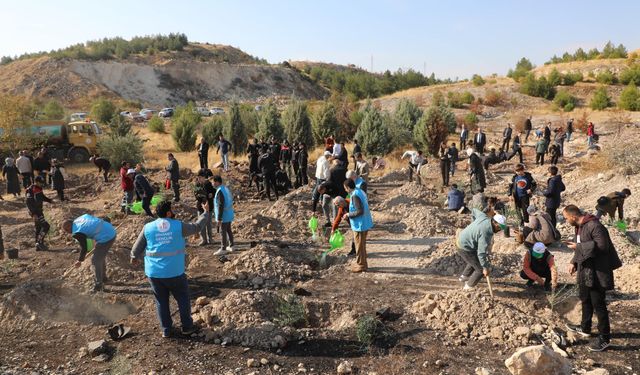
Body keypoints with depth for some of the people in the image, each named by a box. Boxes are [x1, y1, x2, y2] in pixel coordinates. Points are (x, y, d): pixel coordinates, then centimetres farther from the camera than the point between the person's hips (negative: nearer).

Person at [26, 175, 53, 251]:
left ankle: (38, 246, 21)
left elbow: (42, 197, 26)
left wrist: (50, 200, 7)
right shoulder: (31, 190, -18)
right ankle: (40, 242, -11)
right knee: (46, 226, -15)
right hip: (35, 213, -10)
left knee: (39, 228, 14)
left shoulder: (38, 189, 10)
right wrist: (34, 213, -29)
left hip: (39, 211, 10)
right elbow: (29, 203, -24)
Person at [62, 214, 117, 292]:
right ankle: (103, 276, 42)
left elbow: (84, 248, -1)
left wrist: (80, 261, 15)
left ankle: (99, 284, 13)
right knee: (101, 256, 27)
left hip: (105, 238, -9)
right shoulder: (82, 217, 14)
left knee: (95, 260, 5)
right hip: (112, 231, 9)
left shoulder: (77, 233, -8)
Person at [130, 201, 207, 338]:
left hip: (154, 273, 2)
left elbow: (137, 248, 8)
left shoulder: (148, 227, -2)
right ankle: (187, 327, 22)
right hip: (174, 273, -2)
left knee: (161, 301, 15)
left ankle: (166, 330, 22)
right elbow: (196, 227, 9)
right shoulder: (179, 226, -7)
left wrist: (134, 257, 29)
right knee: (183, 298, 15)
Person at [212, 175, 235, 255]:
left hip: (224, 215, -9)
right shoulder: (226, 188, 7)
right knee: (228, 230, 17)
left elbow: (221, 206, -24)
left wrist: (219, 219, -22)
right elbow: (231, 199, 16)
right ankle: (231, 246, 26)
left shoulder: (220, 191, -20)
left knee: (222, 232, -1)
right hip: (229, 214, 9)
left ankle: (223, 249, 6)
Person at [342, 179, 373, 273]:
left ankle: (361, 265, 15)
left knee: (359, 246, 4)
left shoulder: (355, 196, -22)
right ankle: (362, 263, 32)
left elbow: (360, 211, -26)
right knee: (362, 245, 20)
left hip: (360, 225, -9)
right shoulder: (361, 192, 7)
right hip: (365, 223, 9)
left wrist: (348, 215, -15)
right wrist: (350, 214, 15)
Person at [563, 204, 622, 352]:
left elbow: (602, 246, -27)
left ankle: (604, 338, 11)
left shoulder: (594, 225, -22)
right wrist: (574, 262, 9)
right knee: (585, 300, 22)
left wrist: (578, 247, -22)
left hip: (597, 272, -10)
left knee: (598, 304, -1)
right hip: (585, 270, 10)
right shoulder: (580, 226, 9)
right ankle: (585, 328, 38)